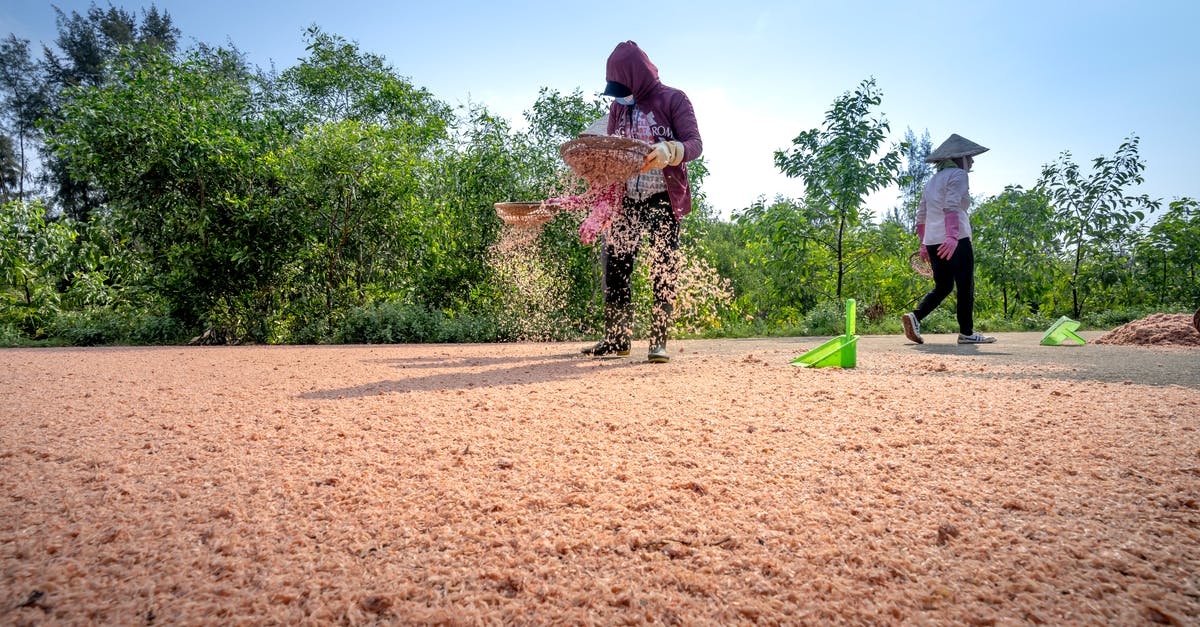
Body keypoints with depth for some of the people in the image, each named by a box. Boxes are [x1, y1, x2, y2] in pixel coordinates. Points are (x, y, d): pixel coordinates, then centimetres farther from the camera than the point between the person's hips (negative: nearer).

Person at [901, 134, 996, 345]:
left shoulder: (932, 180, 22)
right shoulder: (957, 174, -2)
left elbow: (920, 216, 21)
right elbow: (951, 206, -18)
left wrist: (924, 244, 25)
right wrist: (952, 235, -29)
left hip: (932, 241, 8)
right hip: (956, 241, -8)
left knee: (943, 286, 13)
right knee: (965, 286, 0)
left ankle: (915, 316, -6)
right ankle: (966, 333, 2)